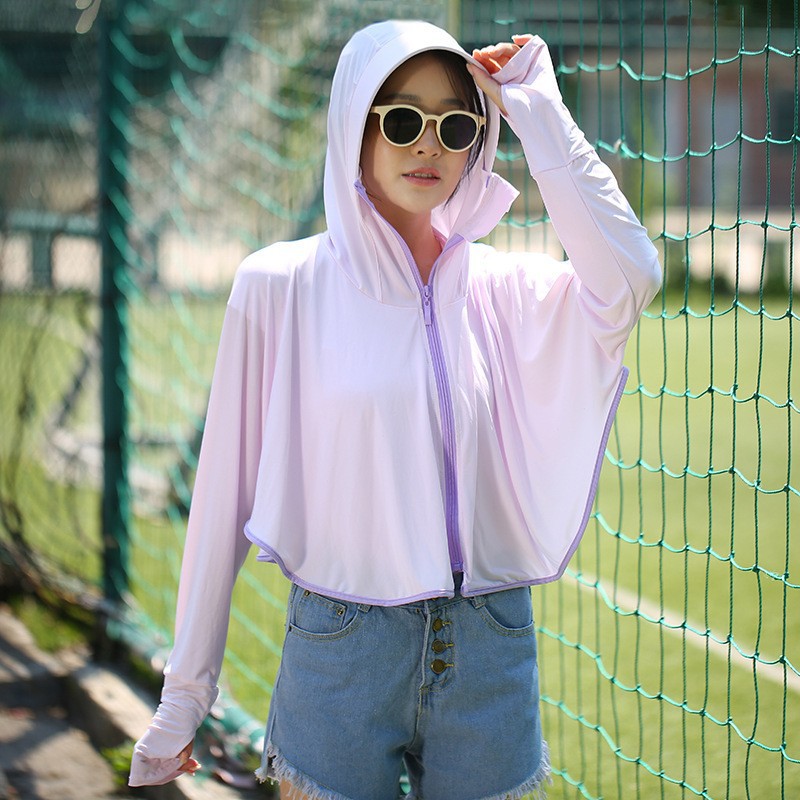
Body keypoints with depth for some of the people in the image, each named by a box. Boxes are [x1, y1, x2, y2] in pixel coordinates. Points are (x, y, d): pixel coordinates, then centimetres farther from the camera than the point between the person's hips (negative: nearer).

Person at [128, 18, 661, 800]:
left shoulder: (504, 288, 2)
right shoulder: (280, 285, -3)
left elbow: (628, 278, -19)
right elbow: (224, 496, -2)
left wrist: (537, 112, -12)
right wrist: (182, 699, 0)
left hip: (491, 653, 2)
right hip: (339, 654, -2)